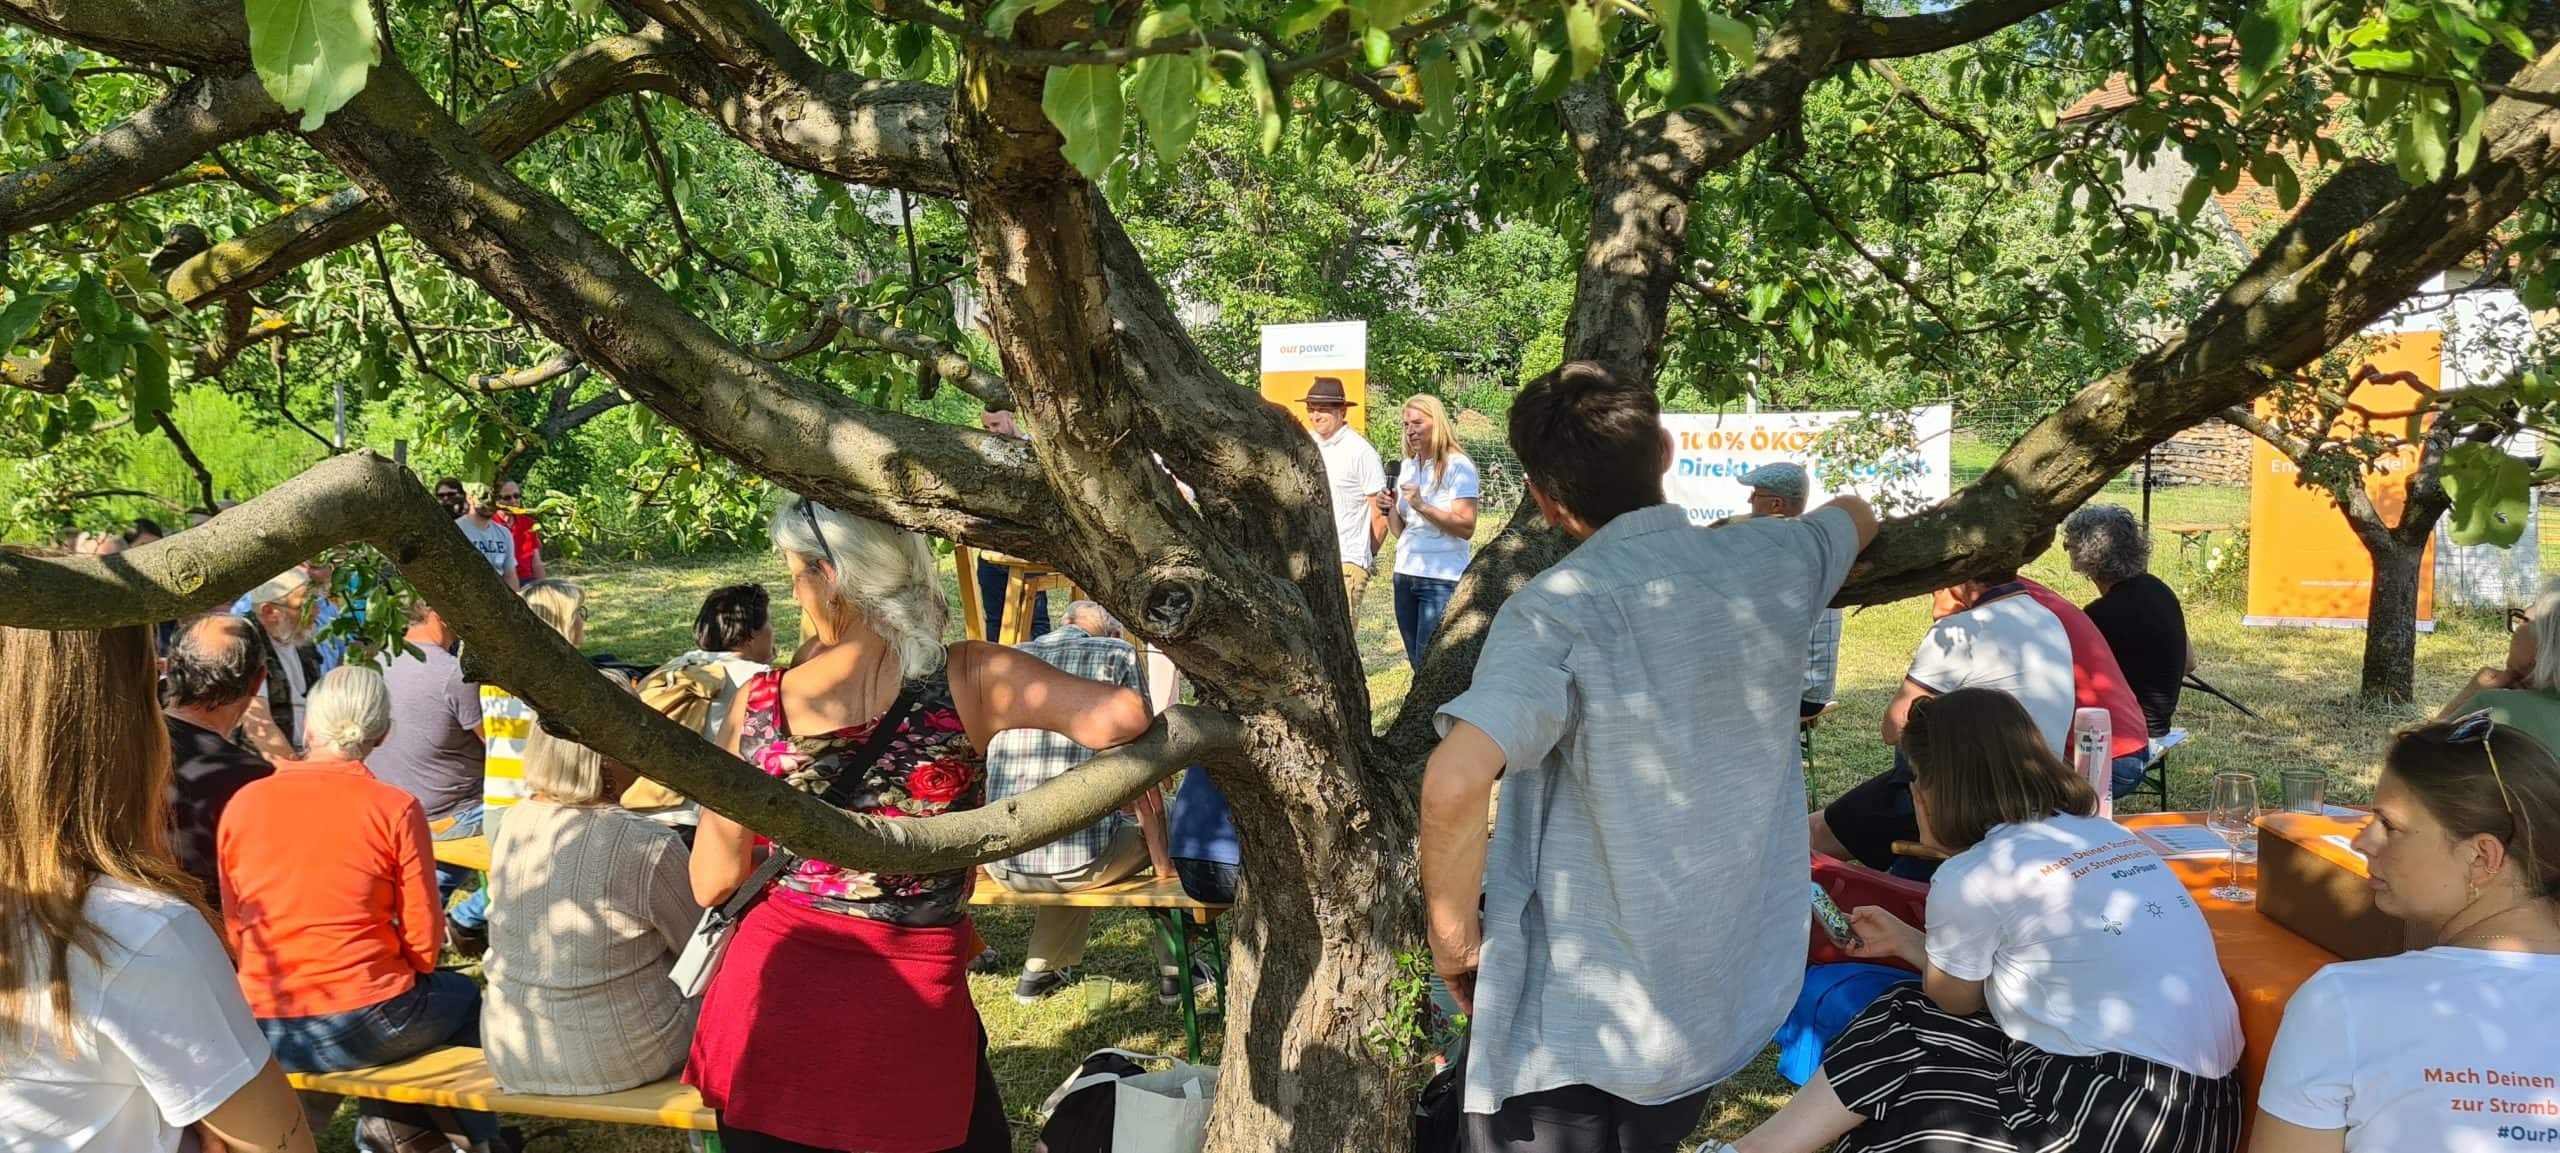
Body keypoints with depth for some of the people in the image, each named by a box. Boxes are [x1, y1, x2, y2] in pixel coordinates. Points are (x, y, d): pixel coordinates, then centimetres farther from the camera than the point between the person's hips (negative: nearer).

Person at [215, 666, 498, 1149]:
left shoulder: (242, 804, -2)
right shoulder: (395, 809, -12)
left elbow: (234, 928, 7)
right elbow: (424, 941, -9)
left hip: (264, 1033, 4)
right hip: (363, 1026, -4)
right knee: (464, 996, 28)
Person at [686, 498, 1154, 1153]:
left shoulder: (758, 703, -6)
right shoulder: (969, 680, -13)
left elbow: (712, 884, 2)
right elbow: (1122, 718, -26)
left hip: (768, 995, 2)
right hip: (909, 1012, -2)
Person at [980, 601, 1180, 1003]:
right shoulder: (1119, 654, 1)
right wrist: (1163, 864, 8)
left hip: (1000, 865, 5)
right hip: (1078, 864, -4)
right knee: (1163, 824, 26)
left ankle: (1039, 969, 35)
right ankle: (1173, 970, 30)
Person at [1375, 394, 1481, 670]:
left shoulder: (1458, 466, -8)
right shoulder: (1406, 467, 13)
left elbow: (1466, 528, -14)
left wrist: (1422, 506, -22)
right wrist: (1390, 509, -3)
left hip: (1442, 578, -7)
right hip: (1405, 574, 7)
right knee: (1416, 663, 9)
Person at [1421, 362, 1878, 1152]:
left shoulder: (1557, 610, -20)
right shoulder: (1769, 563, -1)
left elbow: (1454, 784, -34)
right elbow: (1856, 516, 23)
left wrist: (1452, 935, -17)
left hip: (1575, 1028, -5)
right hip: (1734, 996, 6)